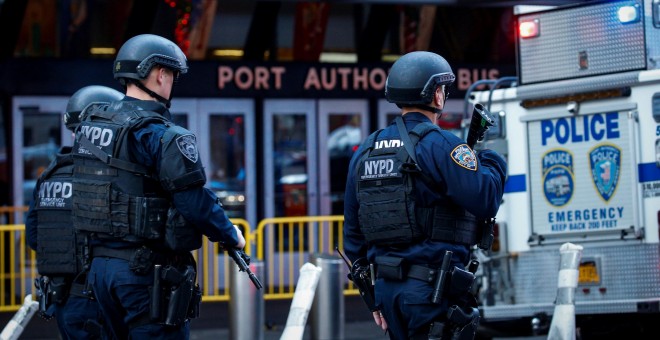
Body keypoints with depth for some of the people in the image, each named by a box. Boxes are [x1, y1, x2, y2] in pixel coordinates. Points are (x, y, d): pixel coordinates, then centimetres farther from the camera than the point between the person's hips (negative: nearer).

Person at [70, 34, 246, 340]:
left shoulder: (89, 128, 10)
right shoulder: (162, 135, -16)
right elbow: (196, 202, -16)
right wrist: (231, 236, 1)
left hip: (100, 265, 8)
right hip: (148, 271, -8)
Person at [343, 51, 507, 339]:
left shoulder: (366, 151, 14)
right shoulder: (439, 144, -9)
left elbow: (353, 230, 18)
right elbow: (485, 201, -18)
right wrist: (493, 164, 4)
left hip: (386, 286, 8)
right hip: (431, 288, -8)